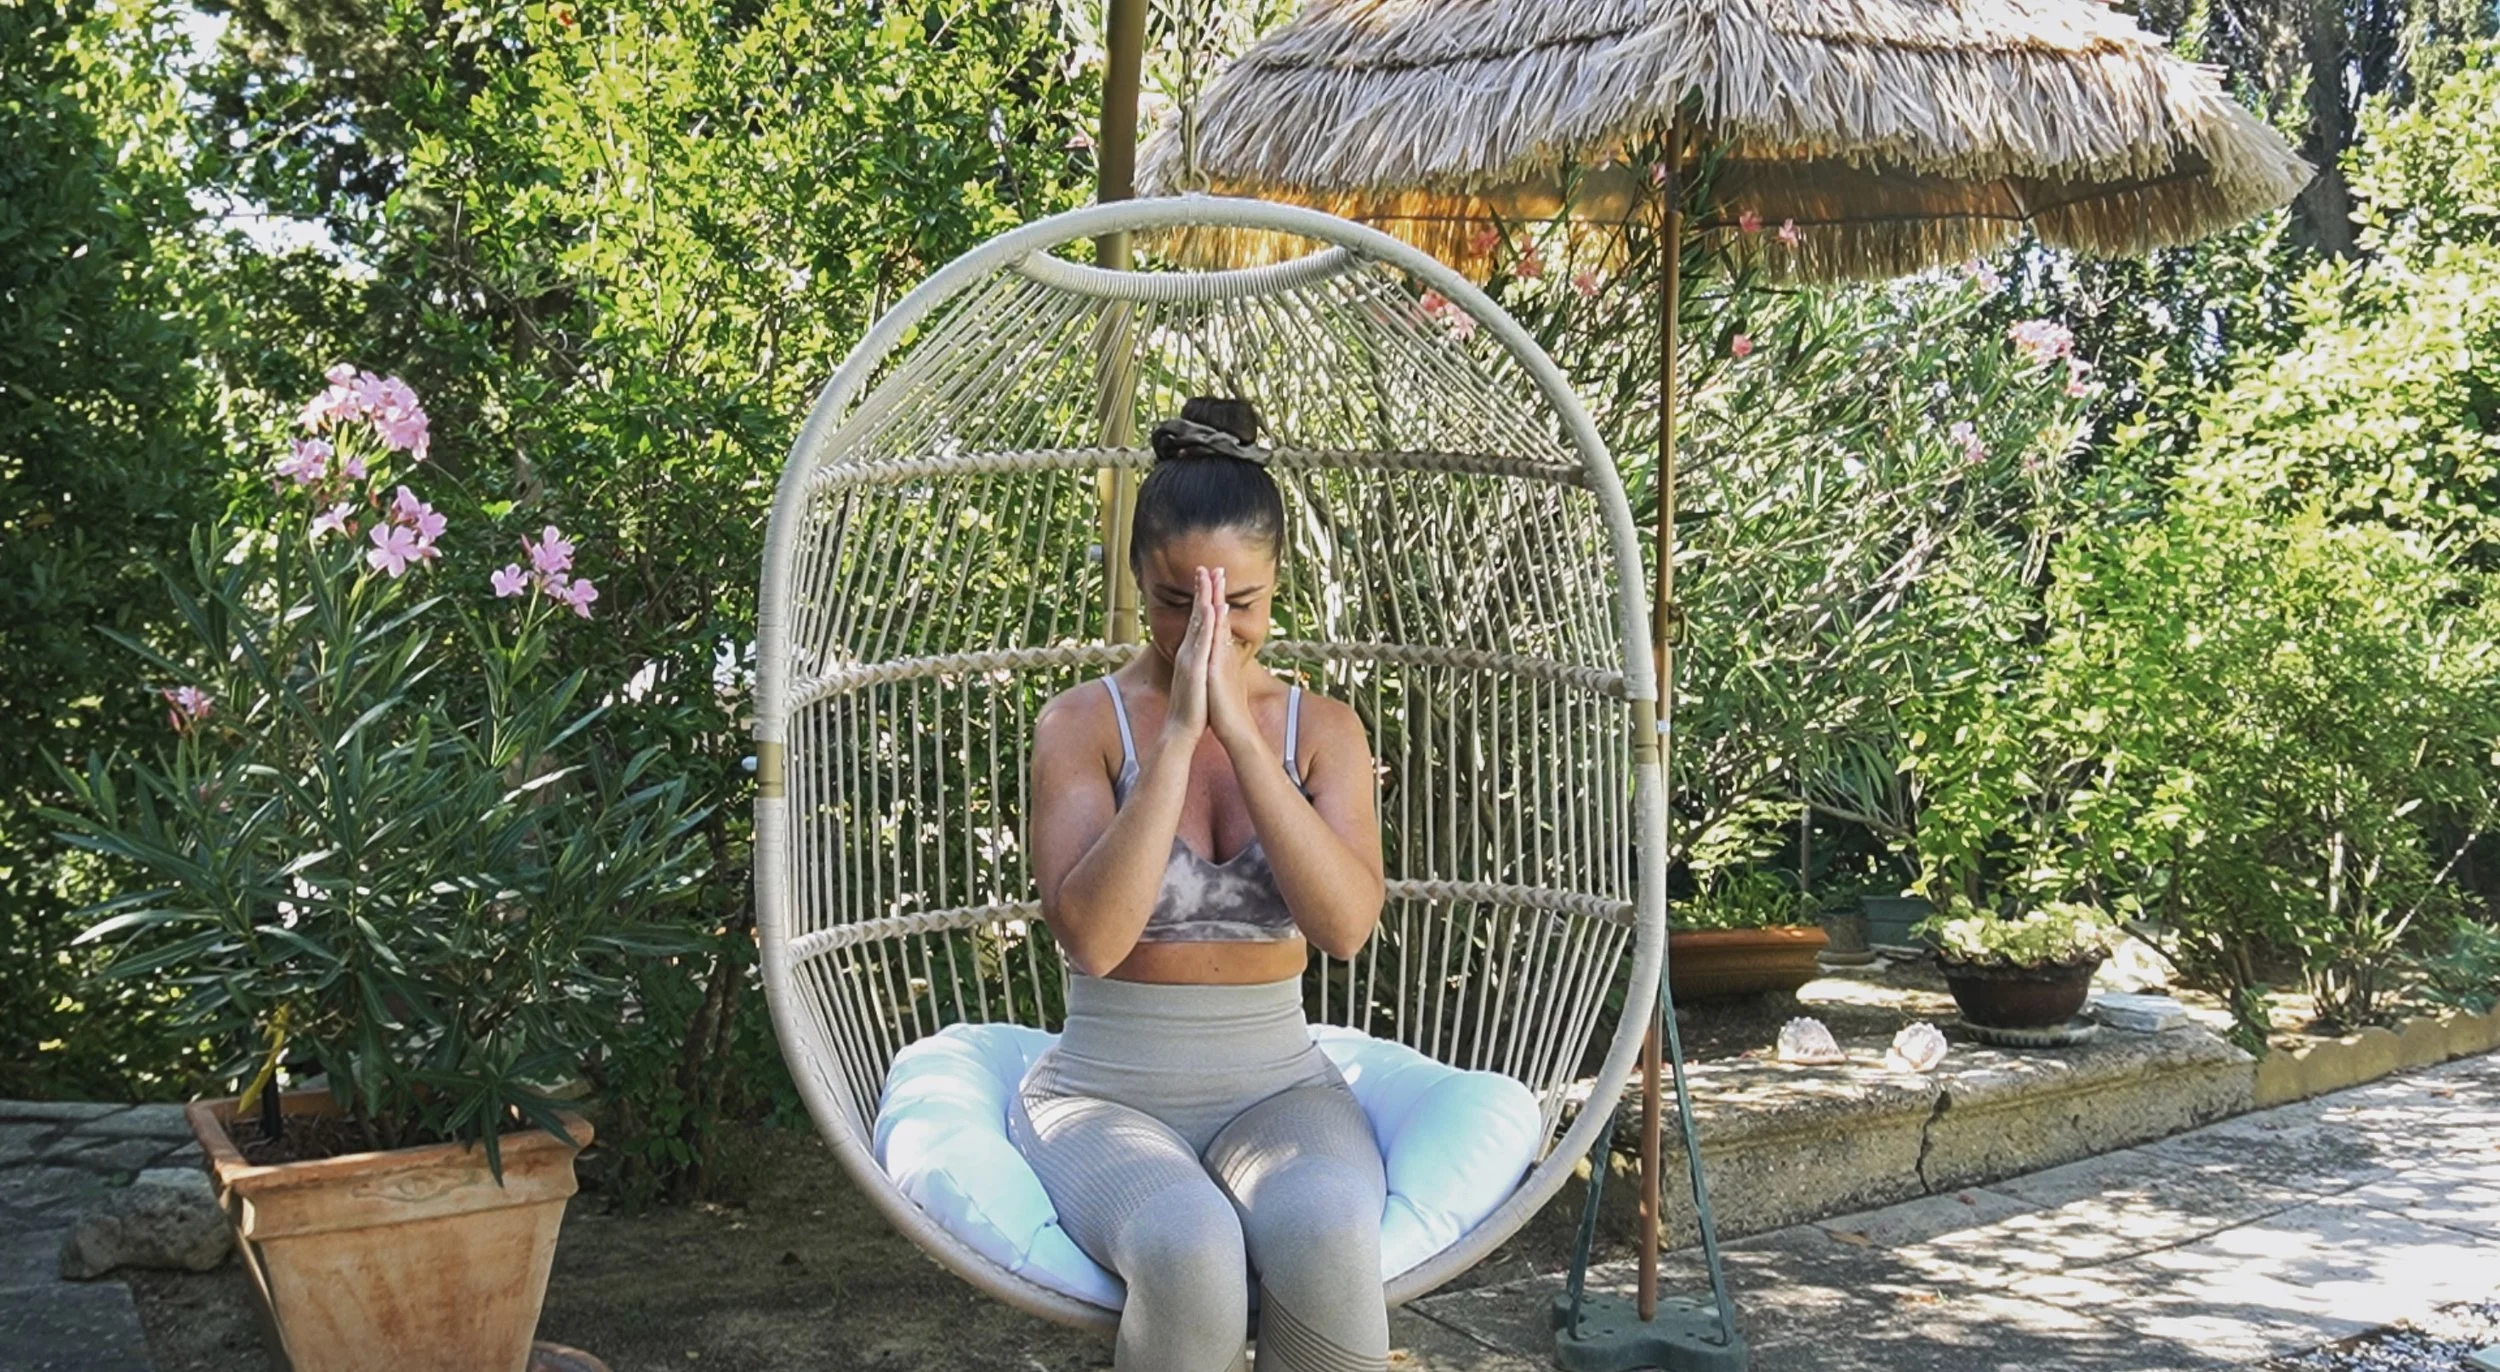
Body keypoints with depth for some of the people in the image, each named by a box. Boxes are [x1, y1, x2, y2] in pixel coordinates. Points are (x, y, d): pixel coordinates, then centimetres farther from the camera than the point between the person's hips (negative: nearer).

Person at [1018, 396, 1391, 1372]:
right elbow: (1090, 937, -17)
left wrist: (1239, 726, -17)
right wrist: (1178, 734, -20)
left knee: (1323, 1234, -34)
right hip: (1105, 1092, -2)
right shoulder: (1083, 723, -2)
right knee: (1187, 1248, -36)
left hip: (1276, 1083, 2)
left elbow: (1347, 924, -13)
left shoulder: (1322, 729, 5)